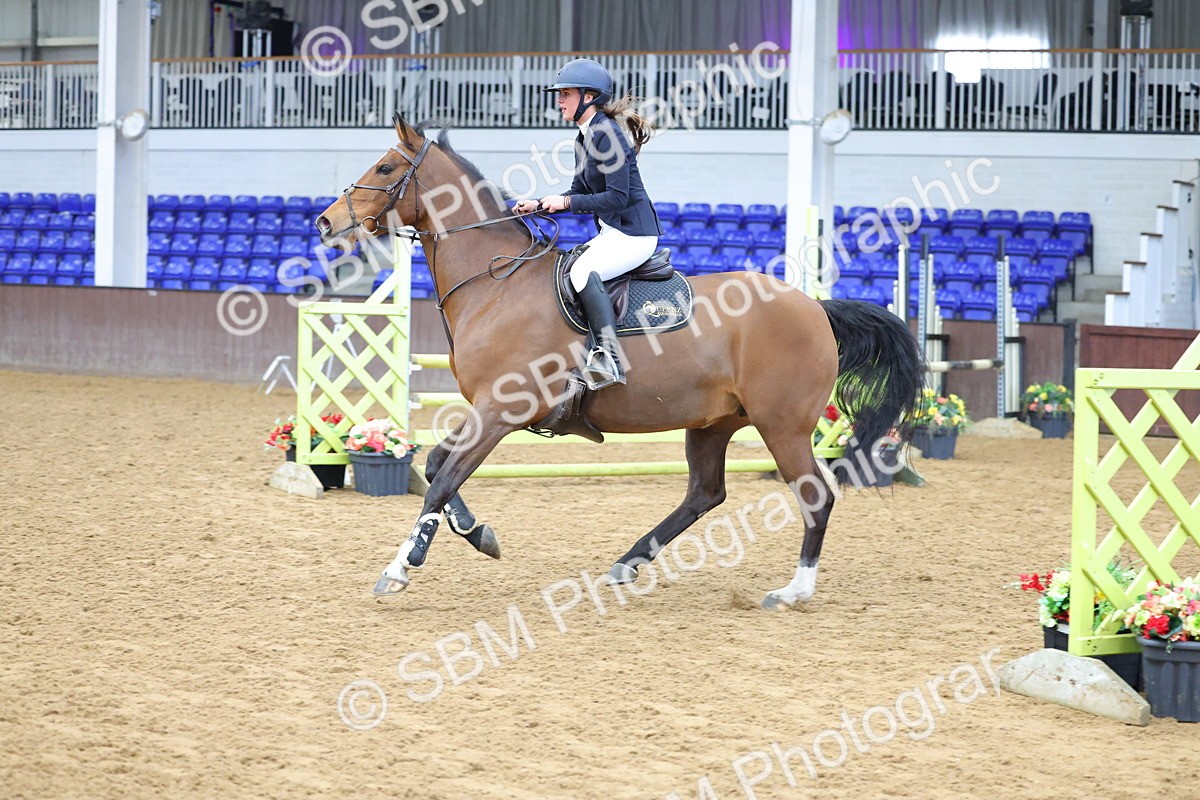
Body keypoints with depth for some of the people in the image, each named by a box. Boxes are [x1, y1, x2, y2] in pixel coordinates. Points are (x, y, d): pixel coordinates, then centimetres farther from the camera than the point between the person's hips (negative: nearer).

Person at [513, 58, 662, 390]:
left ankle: (608, 356, -39)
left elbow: (617, 197, -22)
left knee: (583, 271, -32)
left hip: (634, 233, -11)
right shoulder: (585, 138, 13)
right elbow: (580, 192, 21)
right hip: (611, 233, 11)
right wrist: (539, 205, 8)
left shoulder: (607, 134, -17)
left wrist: (567, 202, -19)